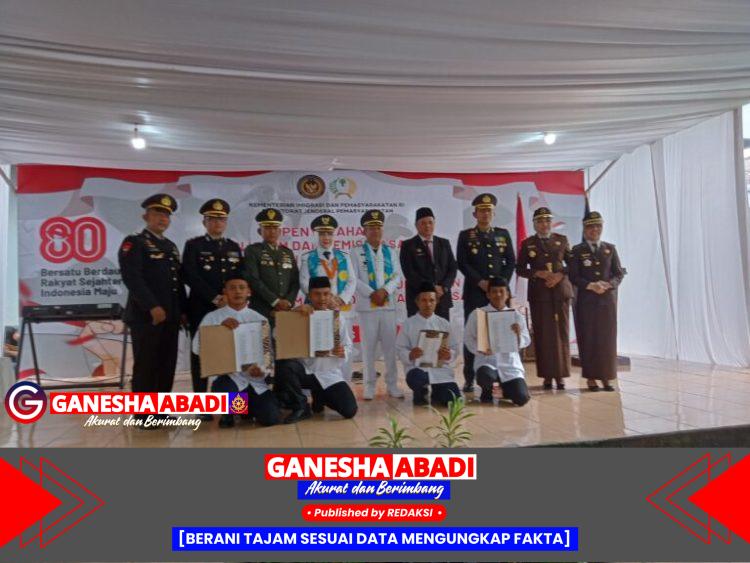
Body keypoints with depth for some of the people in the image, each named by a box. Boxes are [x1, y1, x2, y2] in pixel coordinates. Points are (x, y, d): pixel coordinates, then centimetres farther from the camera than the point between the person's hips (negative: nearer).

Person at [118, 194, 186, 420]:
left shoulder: (171, 246, 21)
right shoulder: (134, 243, -2)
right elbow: (132, 278, -15)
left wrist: (183, 310, 12)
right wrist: (153, 307, -21)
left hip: (171, 316, 7)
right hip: (146, 315, -7)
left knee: (167, 365, 8)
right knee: (146, 365, -3)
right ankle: (143, 414, 6)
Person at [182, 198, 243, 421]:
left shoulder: (234, 247, 16)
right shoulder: (193, 245, 3)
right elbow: (190, 277, -9)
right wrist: (214, 298, -14)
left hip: (230, 308, 3)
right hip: (201, 309, -3)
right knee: (201, 355, 0)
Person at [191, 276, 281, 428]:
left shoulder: (260, 319, 8)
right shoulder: (212, 317, 1)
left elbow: (268, 352, 5)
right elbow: (197, 348, -13)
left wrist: (261, 369, -18)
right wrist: (220, 327, -26)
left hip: (254, 378, 3)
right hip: (227, 376, -2)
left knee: (271, 418, -15)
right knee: (223, 390, -38)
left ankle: (249, 407, 22)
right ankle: (227, 413, 0)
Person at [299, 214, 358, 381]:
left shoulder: (344, 256, 12)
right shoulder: (307, 258, 6)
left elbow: (352, 282, 6)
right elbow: (304, 283, -3)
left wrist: (342, 299, -10)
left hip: (343, 309, 2)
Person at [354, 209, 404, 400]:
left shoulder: (391, 252, 12)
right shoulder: (357, 253, 4)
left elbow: (397, 277, 5)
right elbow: (355, 279, -4)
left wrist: (384, 291, -11)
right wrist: (372, 294, -14)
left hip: (389, 305, 2)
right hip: (367, 306, -2)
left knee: (390, 346, 5)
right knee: (369, 346, 1)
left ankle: (392, 384, 14)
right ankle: (369, 386, 11)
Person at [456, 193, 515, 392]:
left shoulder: (503, 234, 13)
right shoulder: (465, 235, 6)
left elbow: (511, 261, 10)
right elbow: (462, 263, -2)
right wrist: (481, 282, -11)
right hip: (474, 293, -2)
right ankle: (469, 379, 3)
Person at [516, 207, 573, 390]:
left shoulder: (562, 239, 10)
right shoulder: (528, 243, 7)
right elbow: (520, 269, 5)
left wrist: (560, 274, -7)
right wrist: (537, 274, -10)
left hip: (560, 291, 1)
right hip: (539, 294, -1)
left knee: (561, 333, -1)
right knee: (542, 334, -2)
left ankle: (560, 375, 6)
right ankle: (547, 375, 5)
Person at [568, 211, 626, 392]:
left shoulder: (610, 248, 10)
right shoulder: (578, 250, 4)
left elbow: (619, 273, 7)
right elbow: (573, 276, -2)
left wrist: (608, 284, -12)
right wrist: (590, 285, -17)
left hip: (608, 299, 2)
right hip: (586, 301, -2)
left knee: (608, 338, 2)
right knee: (588, 338, -1)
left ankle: (606, 377, 10)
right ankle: (591, 377, 6)